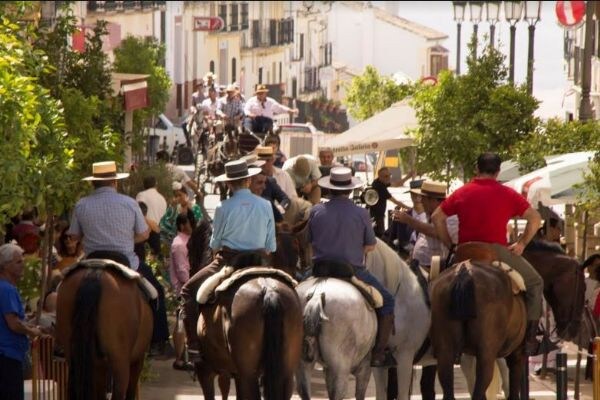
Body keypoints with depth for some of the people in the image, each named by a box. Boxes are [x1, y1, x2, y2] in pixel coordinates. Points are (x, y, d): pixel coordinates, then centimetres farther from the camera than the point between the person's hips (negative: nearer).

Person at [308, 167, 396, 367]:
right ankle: (378, 354, 5)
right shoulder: (360, 213, -7)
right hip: (353, 271, -3)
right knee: (386, 301, 11)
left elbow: (309, 242, 8)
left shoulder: (316, 211, -1)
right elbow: (370, 245, 2)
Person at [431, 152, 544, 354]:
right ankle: (529, 337, 4)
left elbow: (437, 217, 11)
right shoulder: (507, 194, 2)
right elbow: (535, 218, 1)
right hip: (496, 250, -3)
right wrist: (522, 243, 9)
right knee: (535, 283, 13)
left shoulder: (462, 193, 11)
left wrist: (450, 245, 15)